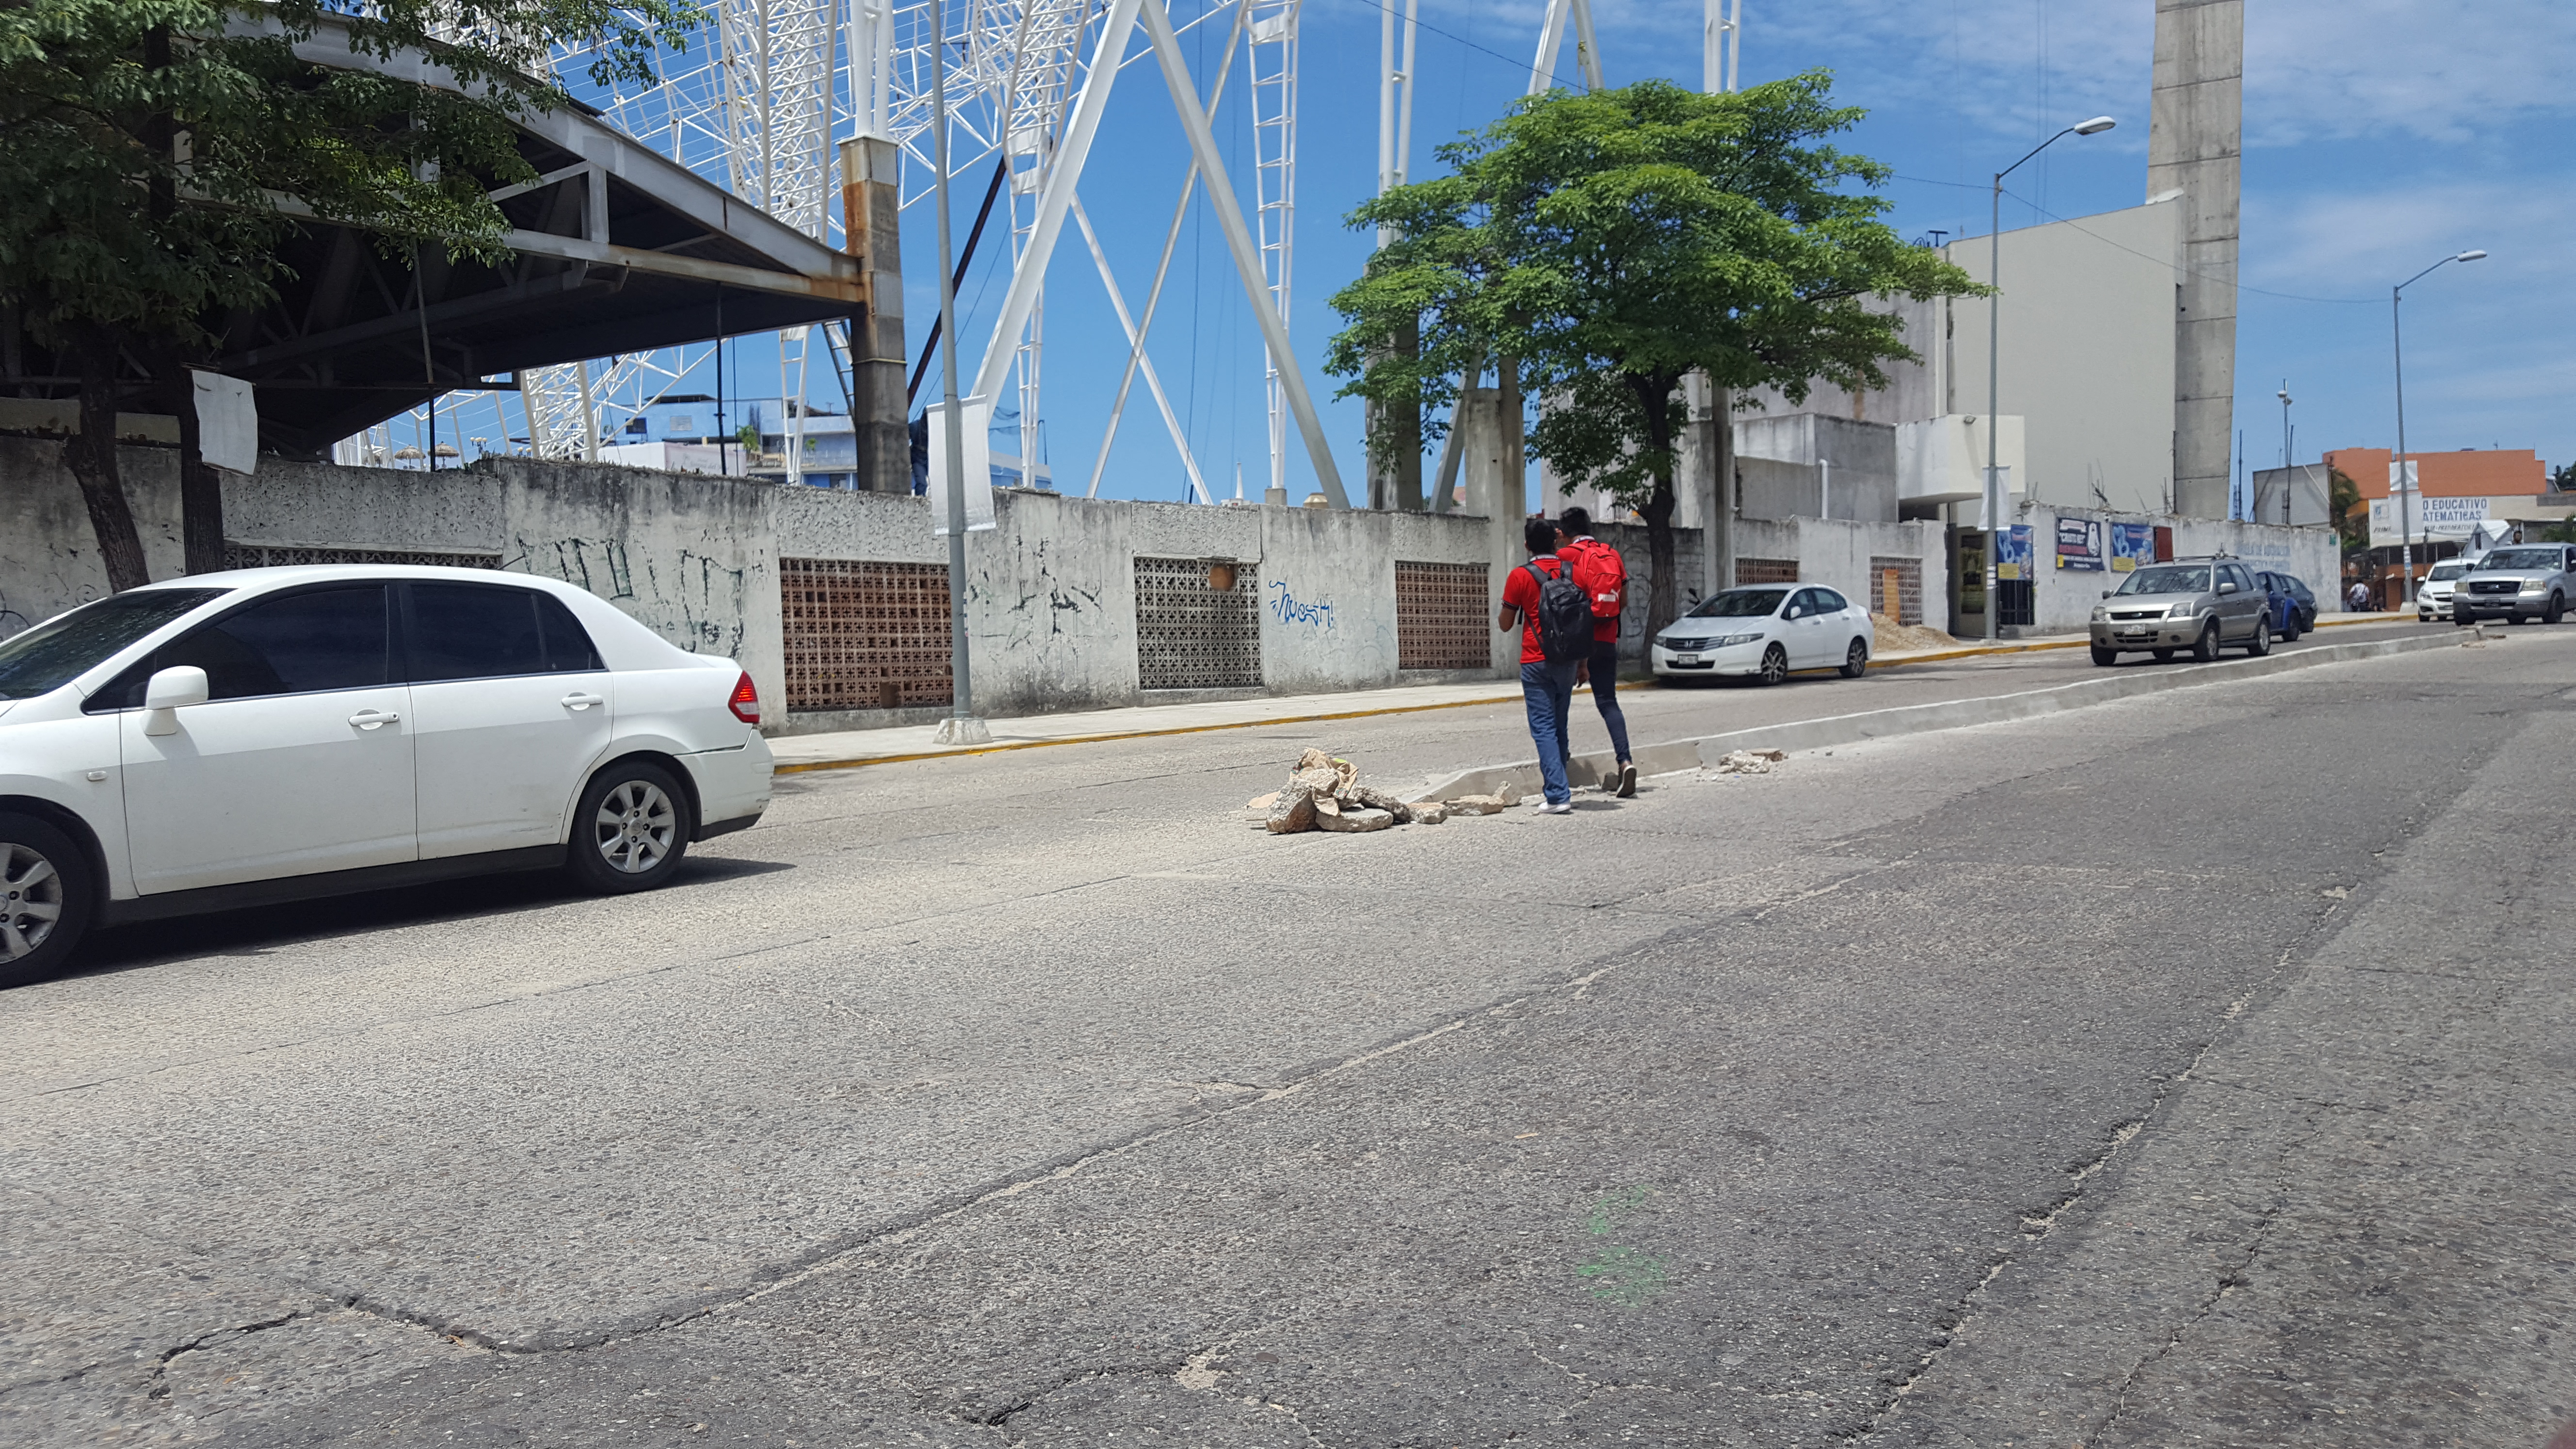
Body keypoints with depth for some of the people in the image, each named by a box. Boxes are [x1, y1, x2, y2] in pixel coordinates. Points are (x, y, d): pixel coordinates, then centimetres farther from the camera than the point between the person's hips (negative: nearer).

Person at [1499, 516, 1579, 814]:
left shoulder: (1520, 576, -7)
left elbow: (1505, 624, -2)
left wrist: (1501, 614, 21)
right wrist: (1583, 662, 17)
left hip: (1536, 662, -4)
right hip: (1568, 659, 4)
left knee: (1544, 728, -4)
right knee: (1559, 725, 16)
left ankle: (1558, 796, -11)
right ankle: (1556, 788, 21)